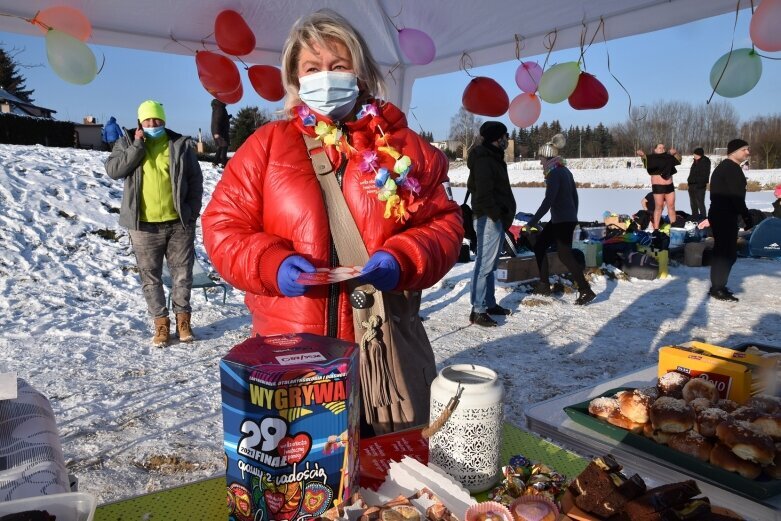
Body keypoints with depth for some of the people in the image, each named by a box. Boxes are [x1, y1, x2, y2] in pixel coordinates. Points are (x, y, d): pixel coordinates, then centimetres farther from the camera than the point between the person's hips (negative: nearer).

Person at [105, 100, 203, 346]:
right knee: (151, 277, 7)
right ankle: (161, 323, 19)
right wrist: (137, 146, -13)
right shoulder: (127, 142, 6)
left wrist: (193, 210, -1)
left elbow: (195, 179, 6)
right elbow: (112, 170, -8)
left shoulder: (180, 144, 3)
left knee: (182, 273, 8)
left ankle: (183, 318, 23)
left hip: (178, 223, 0)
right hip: (144, 225, 1)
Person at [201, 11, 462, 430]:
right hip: (288, 349, 0)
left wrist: (403, 260, -16)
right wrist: (270, 264, -17)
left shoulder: (403, 147, 5)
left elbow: (443, 224, 3)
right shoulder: (267, 144, 3)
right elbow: (223, 225, 2)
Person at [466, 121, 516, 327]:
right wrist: (497, 215, -20)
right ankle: (478, 310, -8)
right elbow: (484, 193, -22)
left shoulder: (493, 158, 20)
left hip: (495, 218, 11)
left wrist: (502, 215, 16)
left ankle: (490, 304, 23)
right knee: (485, 264, -10)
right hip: (489, 218, -11)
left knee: (489, 263, 15)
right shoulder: (484, 160, -13)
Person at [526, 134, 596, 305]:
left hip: (563, 220, -10)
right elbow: (574, 196, 17)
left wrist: (532, 222, -23)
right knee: (539, 245, 14)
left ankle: (586, 290, -5)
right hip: (567, 218, 10)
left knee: (565, 254, -8)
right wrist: (573, 217, 26)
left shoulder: (554, 173, -15)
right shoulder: (564, 171, 13)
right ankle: (544, 285, 17)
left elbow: (548, 200, -22)